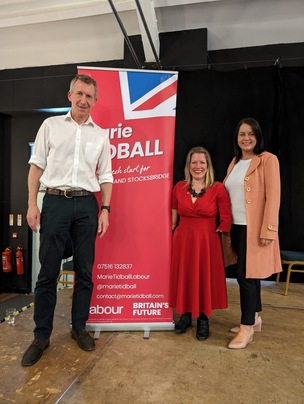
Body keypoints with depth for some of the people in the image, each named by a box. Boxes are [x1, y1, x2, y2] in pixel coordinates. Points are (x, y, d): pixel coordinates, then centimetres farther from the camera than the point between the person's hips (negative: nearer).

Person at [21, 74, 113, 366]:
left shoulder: (101, 135, 11)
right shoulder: (51, 125, 8)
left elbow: (105, 176, 10)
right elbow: (37, 166, 5)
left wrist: (105, 210, 1)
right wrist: (32, 204, -3)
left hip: (86, 204, 2)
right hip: (55, 201, -1)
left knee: (84, 271, 7)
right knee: (48, 272, 3)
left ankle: (79, 328, 25)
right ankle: (41, 336, 18)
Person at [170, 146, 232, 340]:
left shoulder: (218, 189, -8)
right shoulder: (179, 187, 1)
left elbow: (225, 221, -5)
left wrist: (207, 234, -4)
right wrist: (182, 232, 4)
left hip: (207, 242, -2)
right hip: (182, 241, 3)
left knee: (205, 279, 7)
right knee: (183, 277, 11)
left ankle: (203, 320, 27)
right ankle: (185, 316, 31)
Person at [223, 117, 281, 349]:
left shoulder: (268, 160, -5)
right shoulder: (234, 163, 14)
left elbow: (273, 197, -12)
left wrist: (268, 230, -18)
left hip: (255, 228, -6)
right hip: (237, 227, 7)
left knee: (246, 275, -4)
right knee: (249, 274, 15)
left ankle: (247, 328, 10)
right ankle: (255, 318, 31)